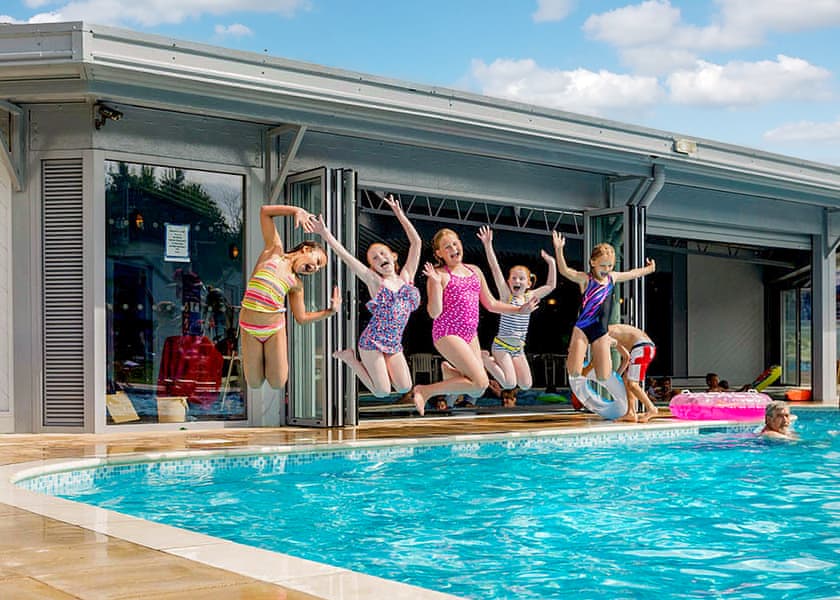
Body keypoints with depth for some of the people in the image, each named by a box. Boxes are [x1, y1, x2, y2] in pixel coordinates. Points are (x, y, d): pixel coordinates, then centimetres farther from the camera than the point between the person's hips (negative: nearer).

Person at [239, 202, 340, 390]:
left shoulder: (296, 284, 7)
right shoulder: (274, 250, 0)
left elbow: (302, 317, 10)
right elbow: (265, 211, -3)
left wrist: (330, 311, 4)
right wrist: (297, 211, -8)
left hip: (275, 329, 3)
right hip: (249, 329, -3)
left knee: (278, 384, 3)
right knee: (254, 384, 4)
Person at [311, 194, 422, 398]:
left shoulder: (407, 277, 8)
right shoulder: (375, 281, -2)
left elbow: (416, 242, 7)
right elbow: (346, 256, -8)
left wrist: (399, 213, 6)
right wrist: (325, 234, -13)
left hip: (394, 344, 4)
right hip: (372, 341, -4)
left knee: (404, 388, -6)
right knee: (383, 392, -6)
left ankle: (376, 365, 19)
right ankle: (349, 358, 13)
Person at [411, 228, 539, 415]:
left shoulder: (474, 271, 12)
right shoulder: (440, 275, -7)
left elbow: (491, 304, 20)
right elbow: (434, 313, -16)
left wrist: (520, 310, 17)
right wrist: (435, 283, -25)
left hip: (470, 335, 7)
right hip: (447, 334, -7)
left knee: (476, 392, 6)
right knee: (481, 383, -19)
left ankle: (449, 370, 33)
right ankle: (425, 391, -8)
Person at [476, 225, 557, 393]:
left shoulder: (529, 297, 6)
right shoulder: (506, 295, -8)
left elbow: (551, 286, 14)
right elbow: (495, 269, -18)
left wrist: (552, 263, 5)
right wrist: (488, 245, -26)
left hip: (519, 348, 6)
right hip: (502, 345, -6)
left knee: (526, 385, -1)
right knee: (510, 384, -17)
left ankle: (497, 362, 19)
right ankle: (486, 359, 7)